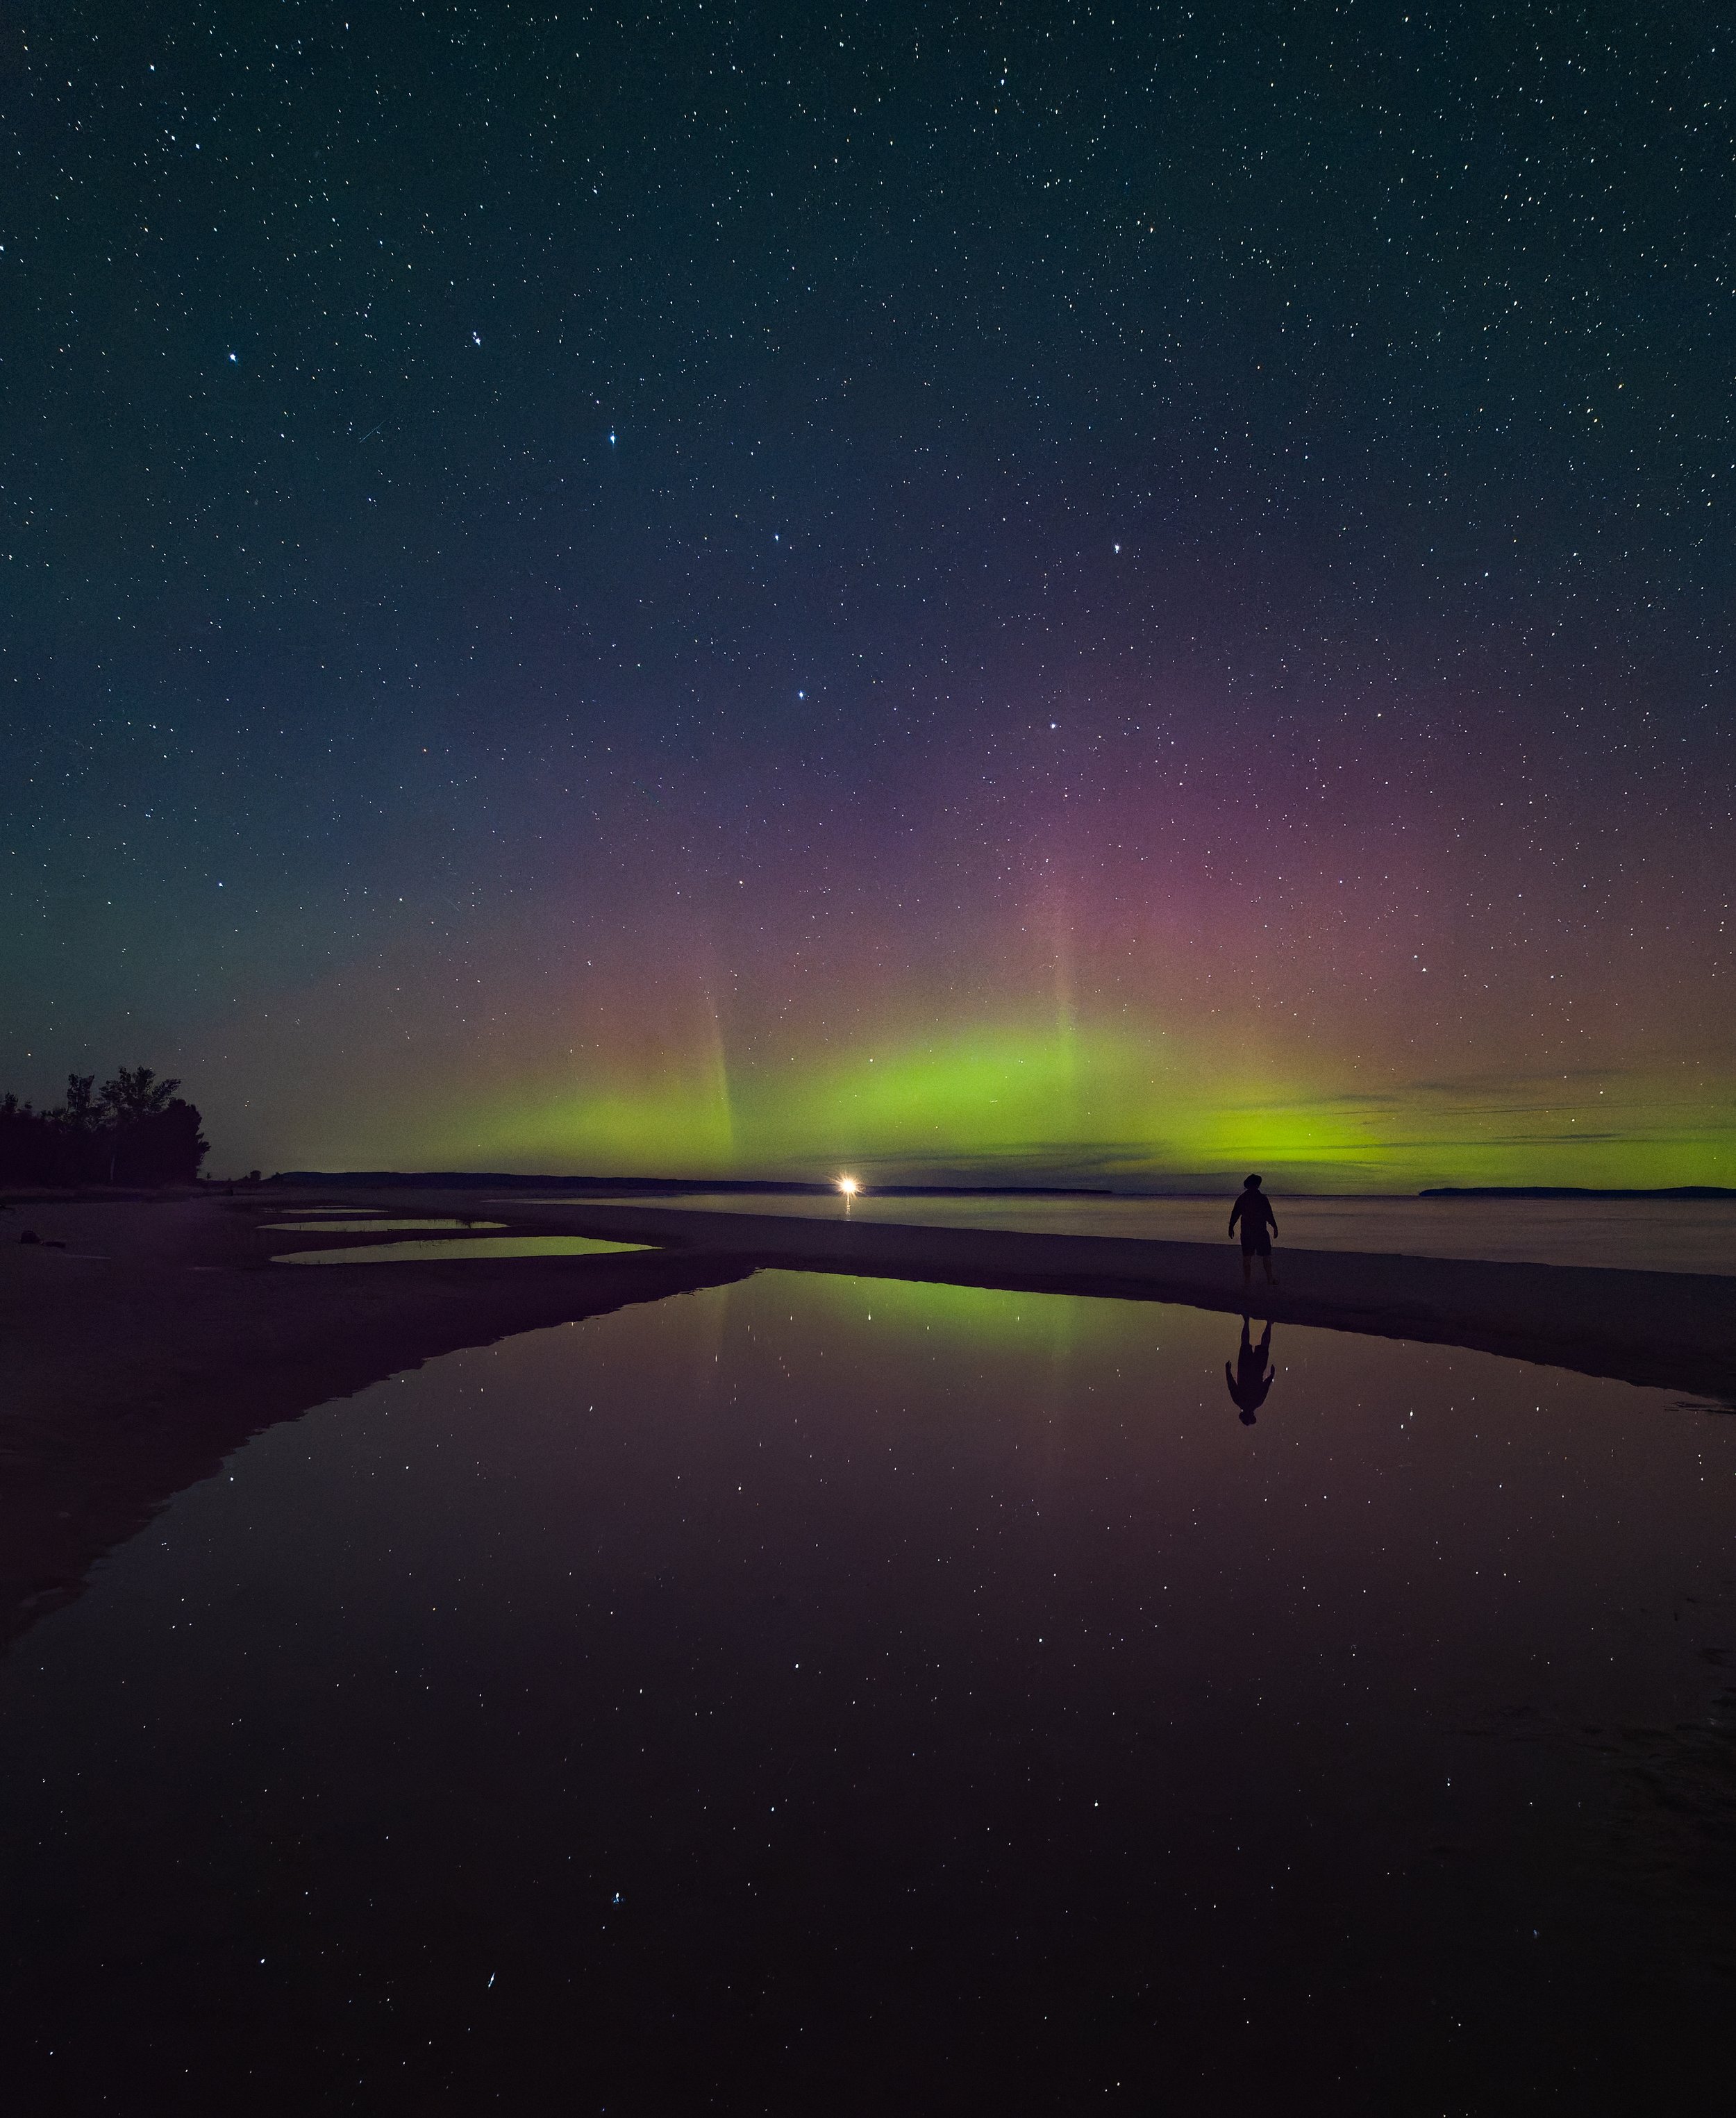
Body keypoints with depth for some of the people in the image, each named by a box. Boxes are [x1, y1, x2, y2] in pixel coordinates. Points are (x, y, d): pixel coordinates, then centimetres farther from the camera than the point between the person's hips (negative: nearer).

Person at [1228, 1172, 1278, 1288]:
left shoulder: (1242, 1198, 3)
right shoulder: (1262, 1198, -10)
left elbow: (1235, 1214, 9)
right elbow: (1269, 1215, -9)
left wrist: (1231, 1227, 20)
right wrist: (1275, 1227, 1)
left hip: (1246, 1232, 3)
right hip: (1261, 1232, -3)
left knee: (1247, 1257, 7)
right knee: (1266, 1256, 7)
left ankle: (1247, 1281, 7)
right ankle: (1270, 1280, 10)